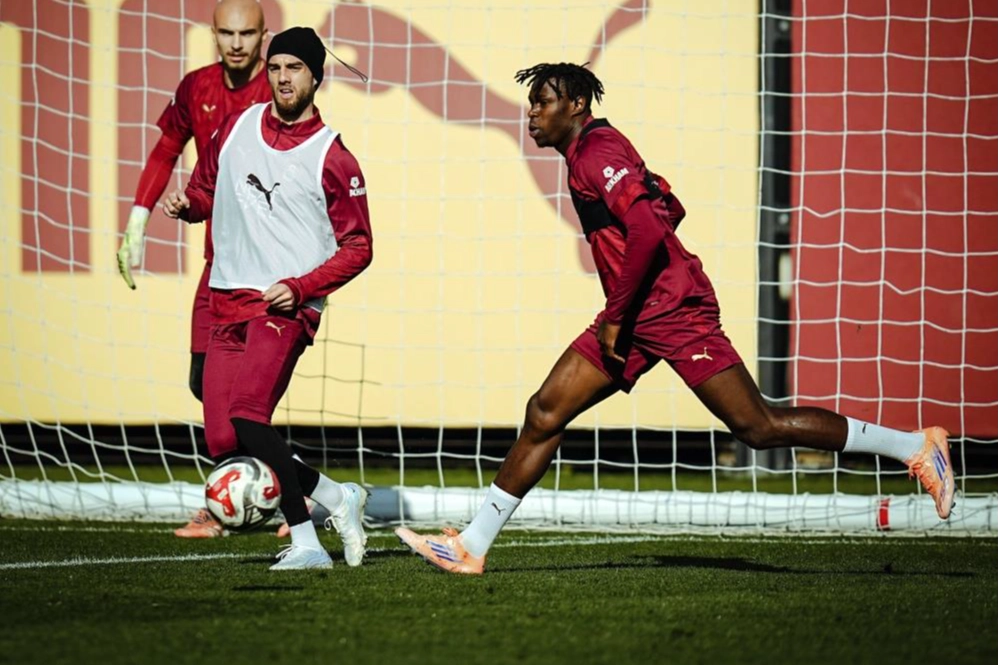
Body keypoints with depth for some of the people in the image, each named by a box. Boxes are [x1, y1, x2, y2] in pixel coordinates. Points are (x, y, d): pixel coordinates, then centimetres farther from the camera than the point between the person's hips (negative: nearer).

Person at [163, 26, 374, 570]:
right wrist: (186, 204, 1)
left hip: (285, 305, -6)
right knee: (223, 443, -3)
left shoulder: (332, 159, -2)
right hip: (226, 301, 6)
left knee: (247, 417, -25)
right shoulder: (237, 128, 12)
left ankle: (305, 543, -17)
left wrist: (299, 287, -13)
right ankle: (337, 499, 12)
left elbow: (357, 247, 1)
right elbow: (207, 190, 26)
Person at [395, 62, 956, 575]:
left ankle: (915, 446, -1)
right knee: (545, 414, 4)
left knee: (759, 427, -10)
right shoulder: (587, 154, 17)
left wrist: (615, 317, -19)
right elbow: (669, 209, 27)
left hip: (674, 311, -10)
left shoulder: (597, 151, -12)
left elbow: (647, 230, -25)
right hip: (638, 319, 10)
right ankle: (472, 546, 5)